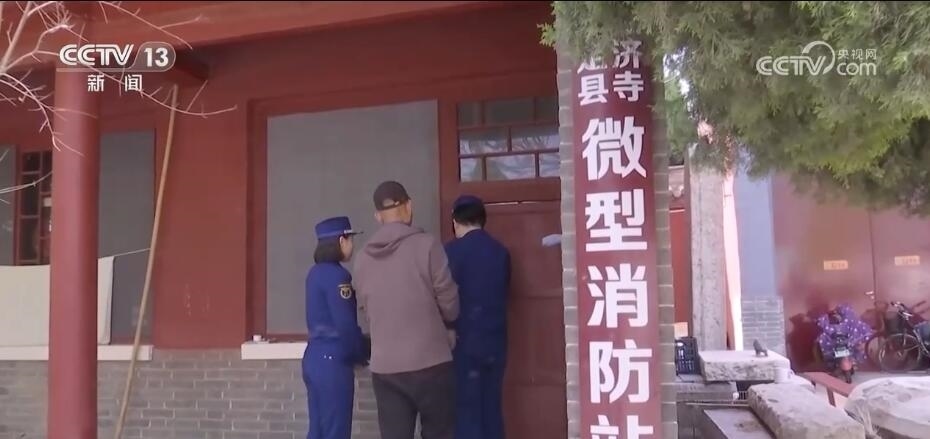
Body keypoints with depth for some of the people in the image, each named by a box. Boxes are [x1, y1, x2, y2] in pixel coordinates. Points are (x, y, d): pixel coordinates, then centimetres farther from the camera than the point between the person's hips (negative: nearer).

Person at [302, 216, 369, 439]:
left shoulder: (316, 272, 11)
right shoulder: (337, 275, -15)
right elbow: (346, 325, -18)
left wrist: (354, 351, 13)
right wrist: (361, 354, -1)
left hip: (315, 357, 9)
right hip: (333, 361, -9)